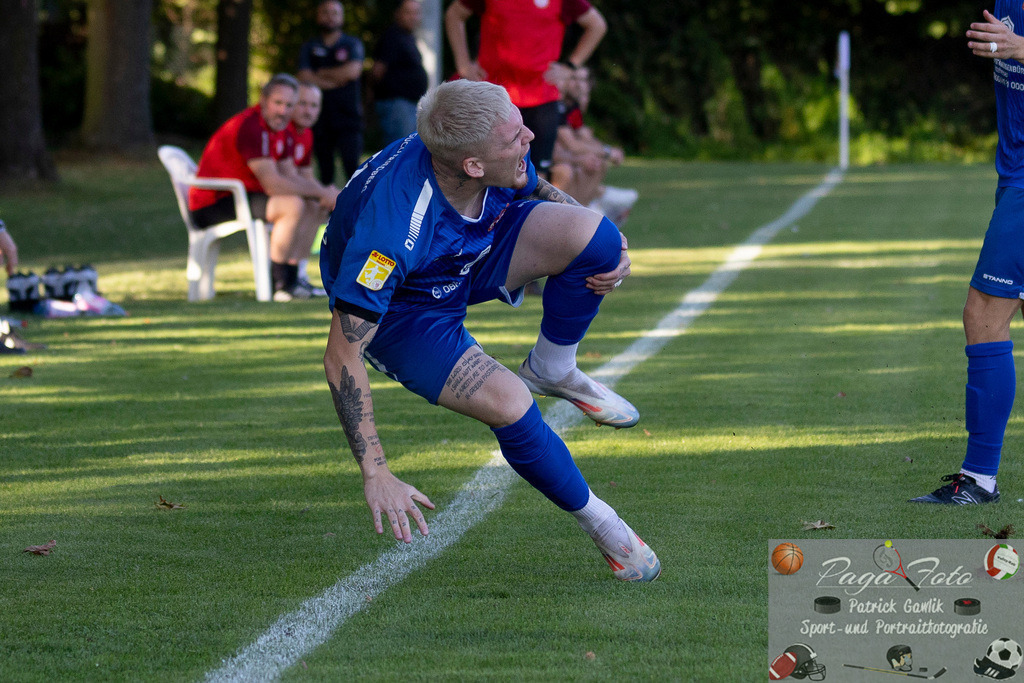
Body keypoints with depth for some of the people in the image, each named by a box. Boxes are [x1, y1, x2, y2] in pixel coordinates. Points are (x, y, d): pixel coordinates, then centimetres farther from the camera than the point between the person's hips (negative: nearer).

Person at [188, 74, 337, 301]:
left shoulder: (275, 126, 12)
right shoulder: (251, 127, -22)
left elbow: (289, 178, 13)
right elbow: (273, 185, -26)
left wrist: (322, 192, -7)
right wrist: (322, 194, -17)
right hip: (212, 205, -11)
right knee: (293, 205, -27)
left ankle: (294, 280, 12)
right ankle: (280, 285, -19)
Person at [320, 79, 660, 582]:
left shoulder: (504, 164, -24)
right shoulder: (393, 229, -41)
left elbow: (537, 191, 4)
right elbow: (341, 357, -35)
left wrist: (604, 248, -14)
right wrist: (375, 474, -36)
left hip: (471, 255, 5)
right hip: (400, 309, -5)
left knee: (593, 235, -19)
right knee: (509, 404, -27)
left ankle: (552, 371, 6)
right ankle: (595, 519, 0)